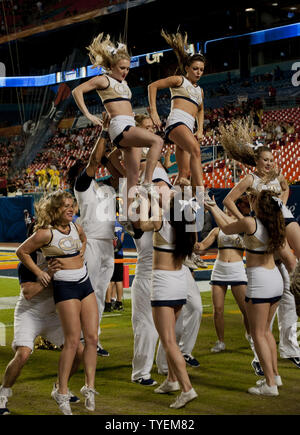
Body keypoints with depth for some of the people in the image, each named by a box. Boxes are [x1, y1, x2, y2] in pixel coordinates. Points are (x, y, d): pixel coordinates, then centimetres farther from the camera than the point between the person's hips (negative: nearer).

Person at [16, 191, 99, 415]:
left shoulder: (76, 227, 9)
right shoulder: (46, 233, -11)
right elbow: (22, 251, -2)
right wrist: (38, 272, -5)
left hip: (85, 283, 7)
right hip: (65, 287, -7)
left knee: (92, 338, 2)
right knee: (73, 340, -8)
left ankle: (90, 387, 11)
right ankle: (62, 392, 3)